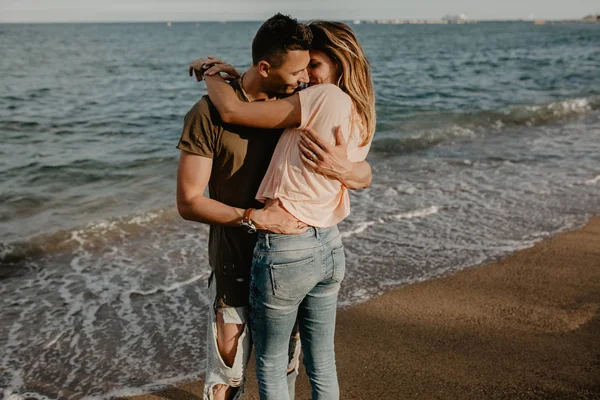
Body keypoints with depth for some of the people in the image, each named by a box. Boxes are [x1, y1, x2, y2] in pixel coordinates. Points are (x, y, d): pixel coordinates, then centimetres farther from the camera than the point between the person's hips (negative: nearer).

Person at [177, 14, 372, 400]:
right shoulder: (209, 114, -16)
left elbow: (365, 175, -4)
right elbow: (189, 201, -16)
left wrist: (343, 168, -28)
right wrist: (255, 218, -28)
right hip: (236, 263, -3)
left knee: (284, 367, 20)